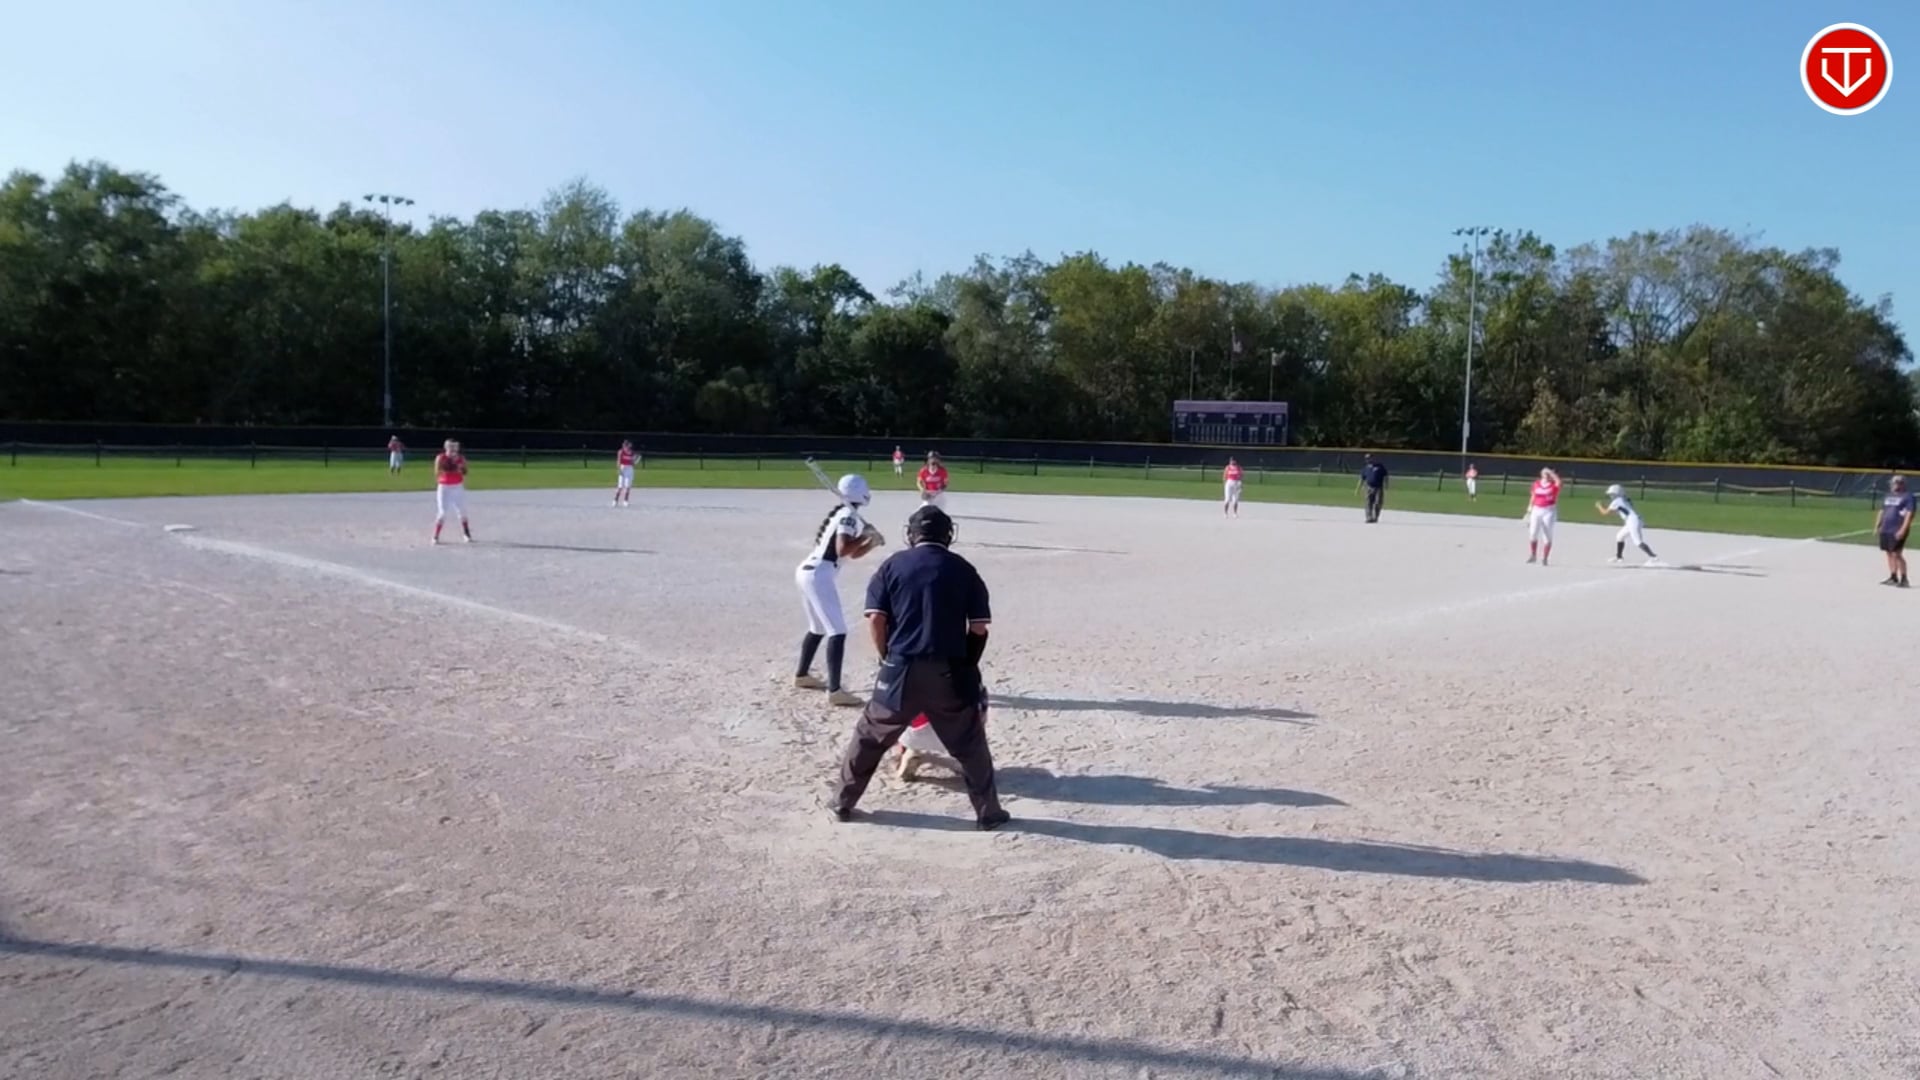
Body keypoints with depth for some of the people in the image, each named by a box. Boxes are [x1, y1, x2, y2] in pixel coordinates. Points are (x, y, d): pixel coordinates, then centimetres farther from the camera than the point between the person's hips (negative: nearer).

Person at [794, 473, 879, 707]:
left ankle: (802, 675, 39)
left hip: (807, 572, 10)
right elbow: (842, 550, -23)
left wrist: (871, 543, 9)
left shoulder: (841, 513, 19)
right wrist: (864, 535, -11)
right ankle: (834, 691, -16)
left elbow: (853, 554, 25)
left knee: (818, 628, 25)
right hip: (819, 575, -10)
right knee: (837, 632, -11)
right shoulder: (848, 516, -9)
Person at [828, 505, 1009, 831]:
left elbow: (875, 619, -2)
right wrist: (966, 667, 14)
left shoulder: (893, 565, 4)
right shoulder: (963, 569, 4)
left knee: (870, 736, 16)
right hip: (949, 672, 0)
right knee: (970, 744, 14)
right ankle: (989, 812, 20)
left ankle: (842, 803, 24)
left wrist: (888, 658, 12)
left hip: (902, 669, 0)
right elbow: (979, 628, 1)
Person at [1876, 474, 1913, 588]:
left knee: (1897, 554, -11)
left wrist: (1903, 530, -21)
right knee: (1889, 553, 10)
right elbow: (1881, 511, 23)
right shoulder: (1888, 496, 17)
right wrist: (1877, 526, 16)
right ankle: (1893, 577, 17)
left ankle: (1904, 579, -6)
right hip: (1885, 530, 8)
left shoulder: (1908, 496, -7)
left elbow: (1909, 514, -14)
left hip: (1897, 531, -8)